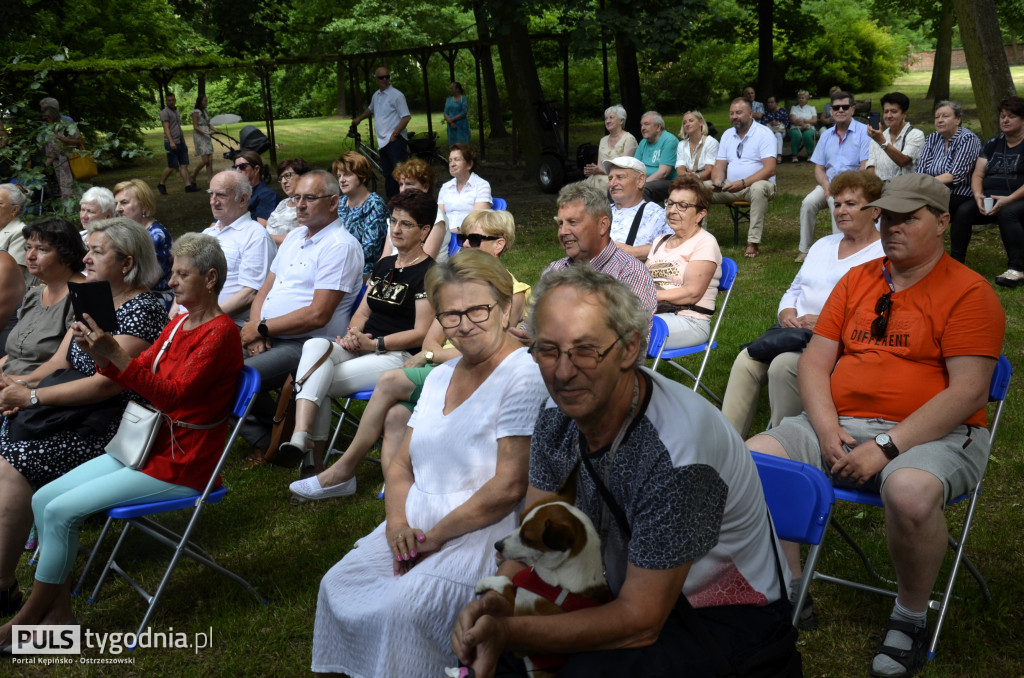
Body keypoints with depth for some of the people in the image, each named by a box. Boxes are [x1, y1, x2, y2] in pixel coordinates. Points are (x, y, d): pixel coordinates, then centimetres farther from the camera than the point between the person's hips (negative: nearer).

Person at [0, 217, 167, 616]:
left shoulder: (144, 310, -13)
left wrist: (32, 396, -17)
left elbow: (107, 384, -19)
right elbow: (60, 362, 16)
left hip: (110, 428, -8)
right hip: (73, 414, 8)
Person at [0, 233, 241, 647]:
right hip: (149, 446, 9)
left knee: (61, 510, -13)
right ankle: (58, 615, 4)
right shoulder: (179, 324, 12)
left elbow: (172, 395, -25)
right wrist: (98, 353, -7)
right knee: (43, 498, -1)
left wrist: (114, 352, -32)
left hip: (180, 464, -9)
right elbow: (137, 377, 11)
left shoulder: (220, 332, -15)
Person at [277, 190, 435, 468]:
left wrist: (373, 344, -15)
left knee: (319, 383, -25)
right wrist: (353, 333, -1)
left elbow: (420, 334, -11)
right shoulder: (383, 265, 20)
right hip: (363, 347, 7)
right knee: (315, 346, -27)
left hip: (398, 356, -7)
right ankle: (301, 437, -40)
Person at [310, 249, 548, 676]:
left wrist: (435, 536, -14)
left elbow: (508, 488, -18)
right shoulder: (440, 377, 14)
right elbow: (401, 464, 15)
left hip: (483, 531, -8)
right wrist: (398, 521, -5)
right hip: (414, 524, 8)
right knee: (337, 586, -8)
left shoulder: (523, 377, -13)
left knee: (403, 609, -26)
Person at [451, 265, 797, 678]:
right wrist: (495, 602, -22)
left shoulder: (674, 450, -32)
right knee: (478, 636, -5)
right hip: (630, 590, 7)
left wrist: (507, 632, -32)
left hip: (726, 617, -6)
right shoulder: (560, 414, -9)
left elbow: (638, 621, -26)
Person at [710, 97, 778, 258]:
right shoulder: (727, 134, 12)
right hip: (730, 186, 5)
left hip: (757, 184, -5)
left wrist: (743, 183, -29)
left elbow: (770, 169, -19)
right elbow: (719, 165, 10)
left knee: (758, 188, -40)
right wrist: (717, 182, -14)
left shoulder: (763, 133, -8)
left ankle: (753, 242, -36)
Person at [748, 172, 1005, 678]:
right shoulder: (856, 281, 14)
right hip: (839, 425, 6)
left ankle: (910, 618, -9)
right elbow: (815, 361, 10)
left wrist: (887, 447, -20)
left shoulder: (969, 292, -3)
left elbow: (969, 391, -13)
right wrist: (828, 431, -8)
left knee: (911, 491, -38)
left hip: (932, 434, -5)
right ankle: (789, 593, 0)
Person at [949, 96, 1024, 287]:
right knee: (963, 210, -22)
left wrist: (1008, 199, -23)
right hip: (990, 199, 5)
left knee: (1007, 213, -37)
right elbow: (978, 174, 11)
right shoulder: (993, 144, 17)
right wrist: (978, 196, -10)